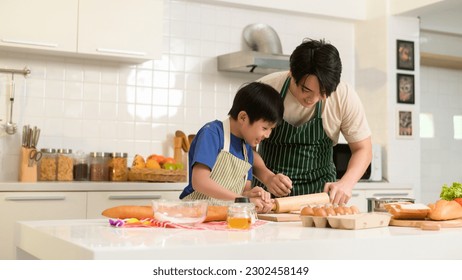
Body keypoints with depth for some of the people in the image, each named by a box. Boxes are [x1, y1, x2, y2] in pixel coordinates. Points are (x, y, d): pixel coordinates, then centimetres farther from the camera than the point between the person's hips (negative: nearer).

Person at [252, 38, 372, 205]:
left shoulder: (345, 97, -13)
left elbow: (363, 149, -4)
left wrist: (345, 183, -23)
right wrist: (267, 177, -26)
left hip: (320, 190, 1)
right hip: (269, 191, 0)